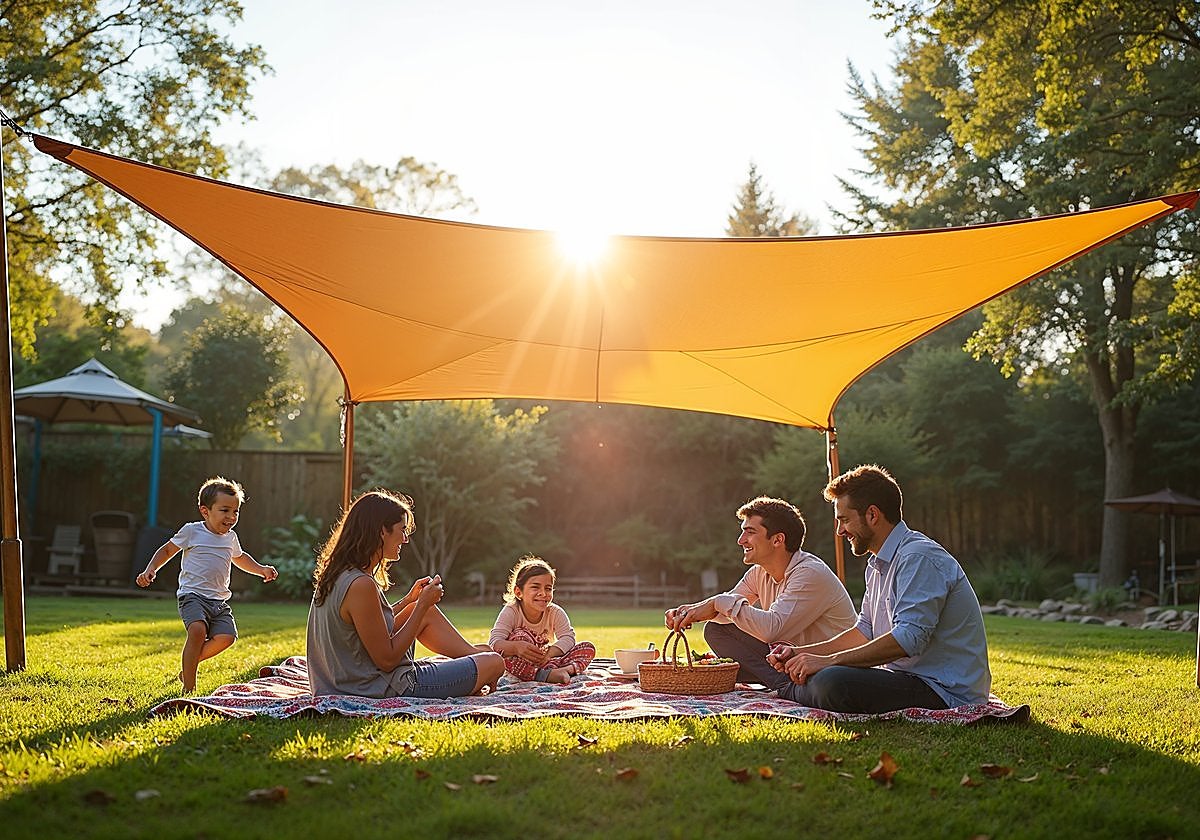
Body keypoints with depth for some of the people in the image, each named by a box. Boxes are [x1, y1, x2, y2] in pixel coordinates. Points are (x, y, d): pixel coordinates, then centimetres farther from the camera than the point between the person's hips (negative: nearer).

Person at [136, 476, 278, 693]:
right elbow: (167, 550, 11)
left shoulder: (230, 537, 16)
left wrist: (261, 569, 23)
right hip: (193, 594, -5)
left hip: (219, 600, 5)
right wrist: (150, 570, -2)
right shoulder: (191, 531, 0)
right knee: (198, 630, -30)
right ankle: (188, 687, -20)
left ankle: (189, 664, 6)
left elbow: (239, 558, 36)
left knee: (226, 637, -18)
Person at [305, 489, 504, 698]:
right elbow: (387, 660, -21)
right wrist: (422, 605, -14)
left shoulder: (336, 575, 4)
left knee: (429, 612, 25)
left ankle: (472, 653, 33)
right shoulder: (360, 586, -26)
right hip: (385, 688, -10)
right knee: (494, 662, -3)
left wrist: (409, 600, 14)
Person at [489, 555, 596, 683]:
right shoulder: (511, 612, -17)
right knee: (520, 635, -32)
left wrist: (549, 653, -41)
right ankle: (547, 674, -45)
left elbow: (568, 638, -20)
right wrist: (517, 647, -53)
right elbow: (494, 643, -29)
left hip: (545, 662, 3)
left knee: (588, 648, -12)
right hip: (519, 666, -3)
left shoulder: (555, 612, -8)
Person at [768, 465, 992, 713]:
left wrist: (829, 660, -23)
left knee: (832, 683, -25)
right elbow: (866, 631, 22)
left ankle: (789, 691, 0)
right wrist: (801, 653, 11)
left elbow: (909, 639, -26)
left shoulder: (919, 557, -17)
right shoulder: (878, 564, 17)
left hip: (946, 691, -10)